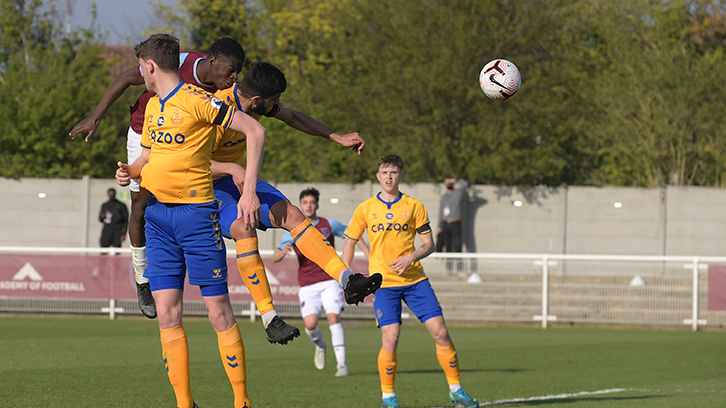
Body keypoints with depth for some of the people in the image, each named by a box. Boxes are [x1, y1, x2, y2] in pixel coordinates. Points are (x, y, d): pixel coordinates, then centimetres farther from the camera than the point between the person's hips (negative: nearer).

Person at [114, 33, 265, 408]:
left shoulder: (197, 100, -10)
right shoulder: (153, 107, 14)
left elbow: (255, 130, -13)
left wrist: (249, 191, -18)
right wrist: (131, 172, 5)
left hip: (195, 212, -7)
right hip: (156, 215, 7)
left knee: (219, 312, -6)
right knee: (167, 315, 1)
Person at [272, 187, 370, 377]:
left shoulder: (329, 225, 5)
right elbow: (275, 258, 2)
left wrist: (370, 255, 4)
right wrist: (283, 252, -21)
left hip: (330, 280, 0)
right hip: (307, 285, 1)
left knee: (333, 317, -18)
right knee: (311, 323, -15)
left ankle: (342, 364, -15)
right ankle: (320, 345, 20)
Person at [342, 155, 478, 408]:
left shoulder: (414, 206, 5)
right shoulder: (366, 209, 5)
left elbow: (429, 245, 6)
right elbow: (350, 243, 12)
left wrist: (411, 257, -14)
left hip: (415, 280, 1)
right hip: (384, 282, -1)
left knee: (440, 332, -4)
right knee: (390, 338, -14)